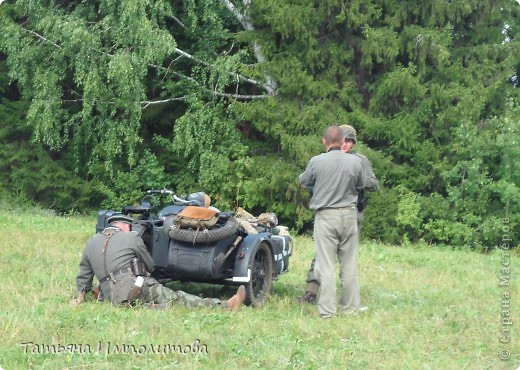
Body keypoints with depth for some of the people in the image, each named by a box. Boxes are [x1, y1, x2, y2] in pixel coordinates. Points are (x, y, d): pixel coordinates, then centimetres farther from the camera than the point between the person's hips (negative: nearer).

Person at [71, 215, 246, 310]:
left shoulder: (91, 242, 20)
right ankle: (224, 307, -7)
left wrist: (80, 299, 35)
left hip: (111, 296, 5)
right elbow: (150, 266, 18)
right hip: (134, 287, -5)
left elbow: (83, 275, 24)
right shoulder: (131, 238, 8)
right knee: (178, 298, -5)